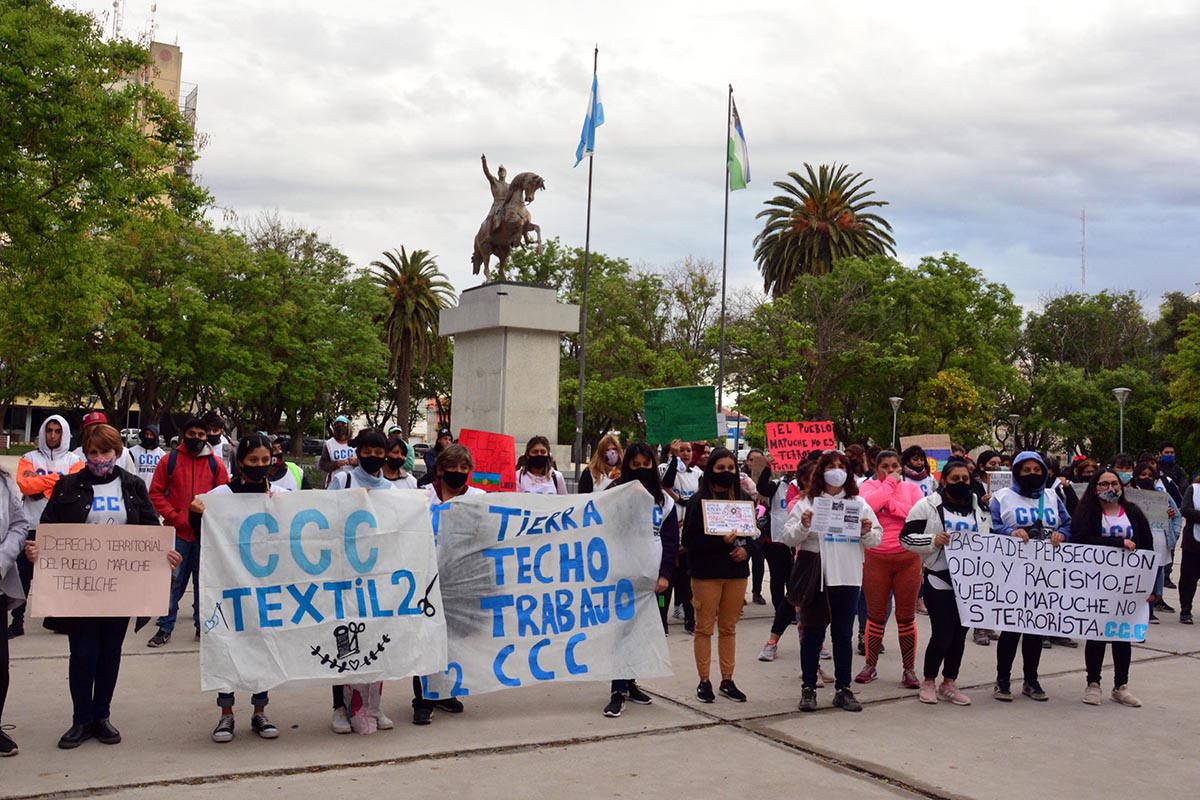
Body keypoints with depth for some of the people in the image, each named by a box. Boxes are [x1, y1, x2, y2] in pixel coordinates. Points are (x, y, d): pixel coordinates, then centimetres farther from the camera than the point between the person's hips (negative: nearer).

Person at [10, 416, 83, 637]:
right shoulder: (30, 458, 6)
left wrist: (39, 481, -10)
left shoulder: (73, 460, 4)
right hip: (32, 526, 0)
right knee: (23, 575, 4)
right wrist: (56, 478, -12)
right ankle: (17, 622, 13)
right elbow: (24, 485, -11)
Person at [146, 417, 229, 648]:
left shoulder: (216, 464, 4)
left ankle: (202, 625, 20)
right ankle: (165, 628, 11)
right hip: (177, 532, -1)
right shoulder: (169, 461, 2)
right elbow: (156, 494, 1)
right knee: (172, 581, 1)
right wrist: (175, 517, -9)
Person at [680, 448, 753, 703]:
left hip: (737, 571, 4)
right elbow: (689, 539, -10)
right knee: (705, 627, 3)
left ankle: (727, 680, 20)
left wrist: (746, 550, -7)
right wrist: (720, 541, -20)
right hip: (706, 572, -4)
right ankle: (704, 681, 12)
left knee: (729, 627, 11)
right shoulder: (698, 500, -5)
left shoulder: (743, 499, 8)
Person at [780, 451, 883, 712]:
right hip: (815, 578, -2)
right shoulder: (806, 503, 2)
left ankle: (843, 689, 18)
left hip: (848, 578, 2)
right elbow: (788, 538, -2)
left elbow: (876, 539, 10)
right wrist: (802, 526, -21)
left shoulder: (859, 504, 10)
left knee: (844, 634, 8)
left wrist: (867, 532, -11)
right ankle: (808, 689, 14)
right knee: (812, 633, 4)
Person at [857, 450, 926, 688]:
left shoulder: (911, 488, 7)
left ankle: (909, 669, 15)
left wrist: (891, 504, -13)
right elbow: (867, 505, -19)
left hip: (908, 558, 1)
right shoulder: (869, 486, 4)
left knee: (906, 616, 5)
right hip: (875, 559, -1)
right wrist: (890, 483, -11)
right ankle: (870, 665, 19)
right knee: (875, 615, 6)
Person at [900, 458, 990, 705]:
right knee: (942, 634, -6)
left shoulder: (981, 508, 12)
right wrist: (933, 540, -22)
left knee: (960, 633, 11)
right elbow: (906, 537, -7)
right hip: (939, 580, -5)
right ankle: (928, 681, 15)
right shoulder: (928, 505, -4)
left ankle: (949, 683, 25)